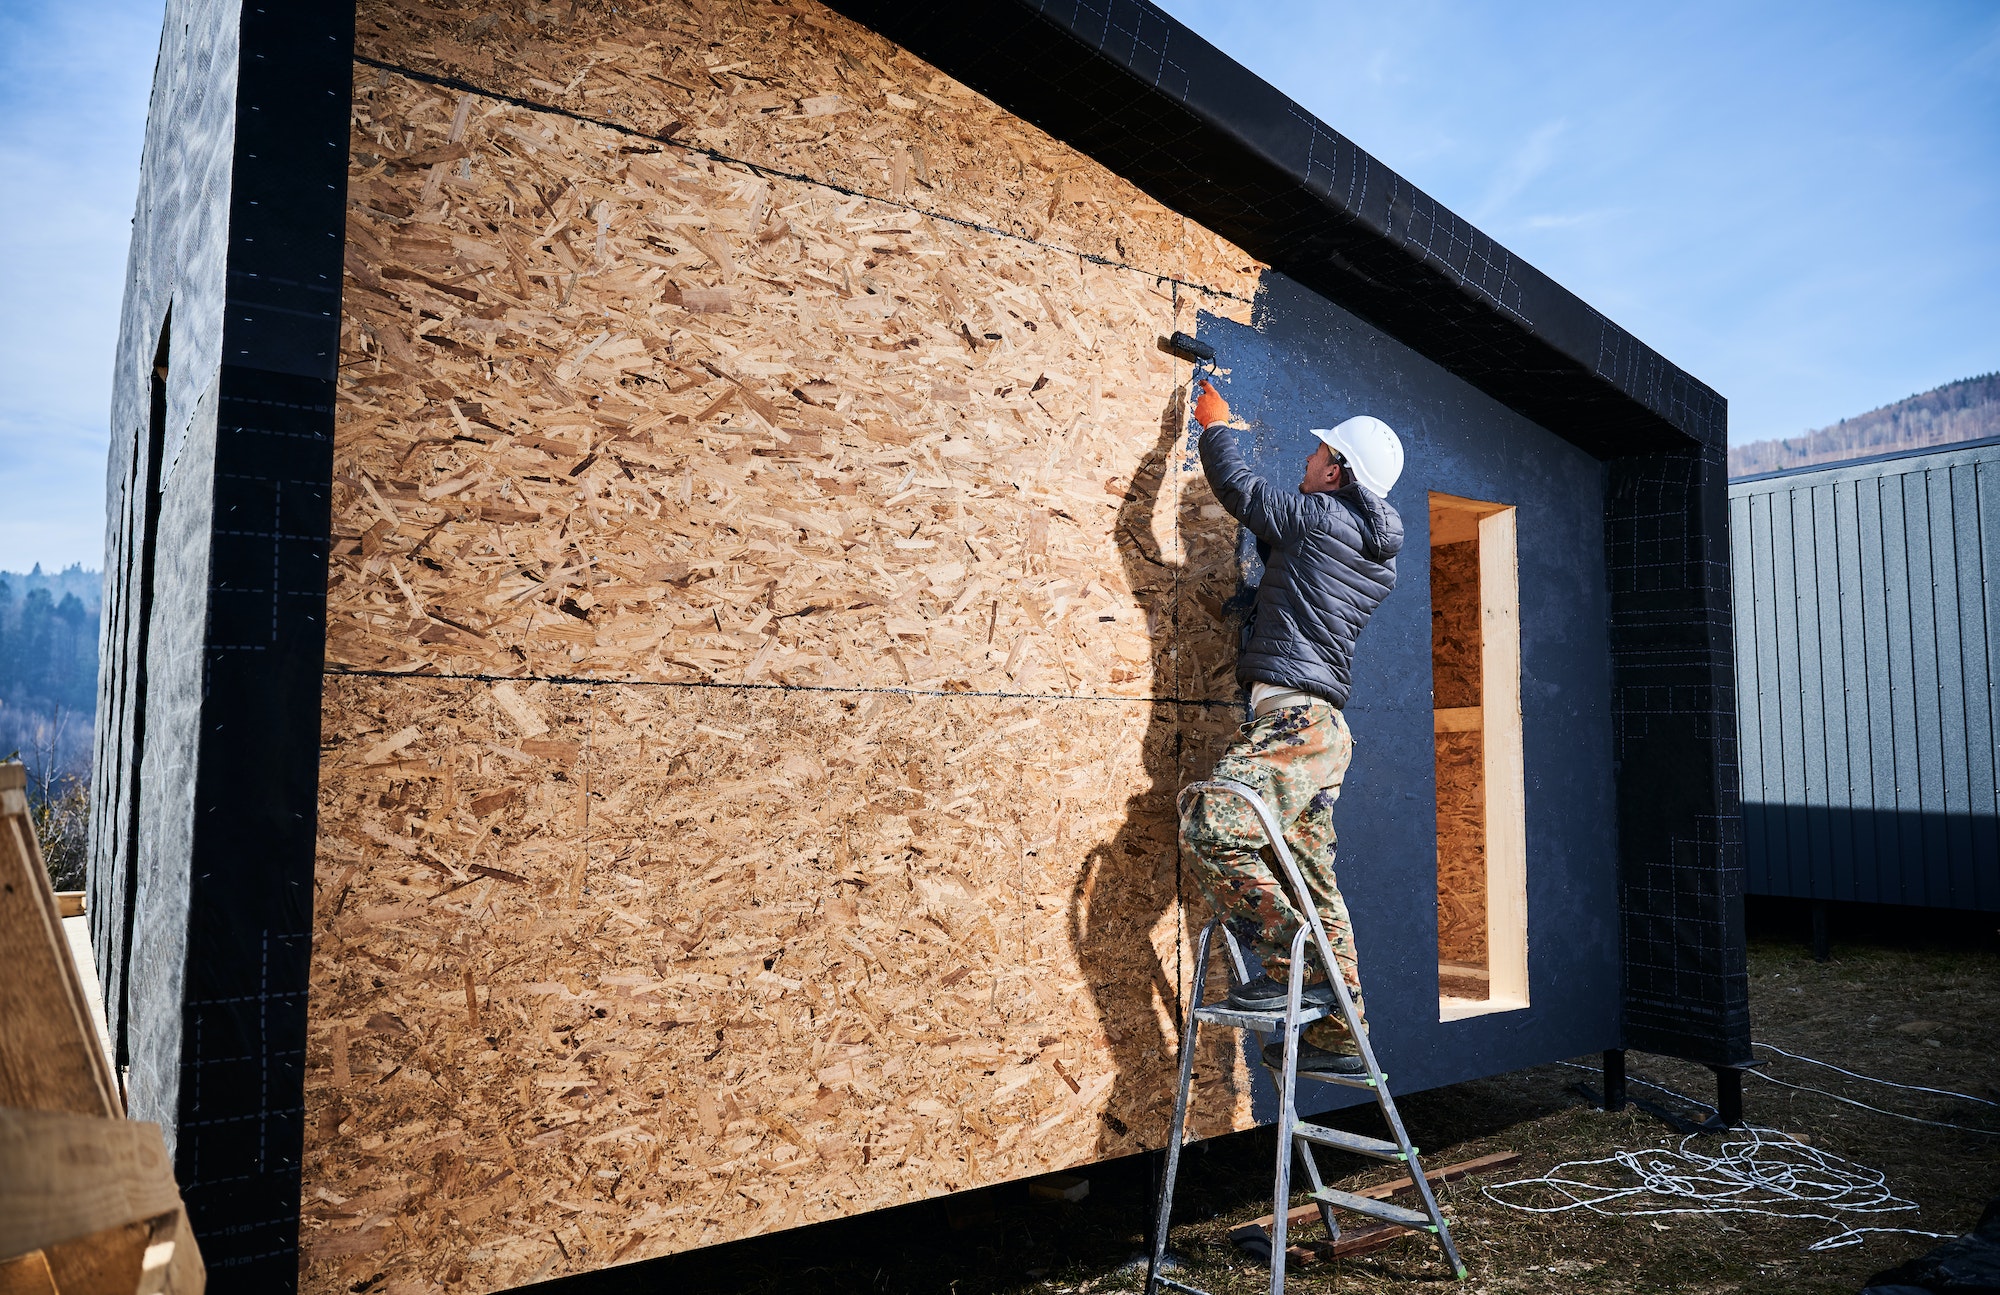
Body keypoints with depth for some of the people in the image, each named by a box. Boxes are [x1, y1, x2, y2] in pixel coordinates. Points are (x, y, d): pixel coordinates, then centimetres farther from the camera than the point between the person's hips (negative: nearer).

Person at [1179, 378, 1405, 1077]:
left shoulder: (1321, 516, -4)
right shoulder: (1378, 553, 20)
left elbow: (1236, 484, 4)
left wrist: (1214, 425, 20)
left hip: (1291, 713, -10)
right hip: (1323, 725, 10)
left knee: (1212, 830, -22)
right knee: (1313, 885, 10)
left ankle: (1294, 964, -17)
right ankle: (1337, 1038, 14)